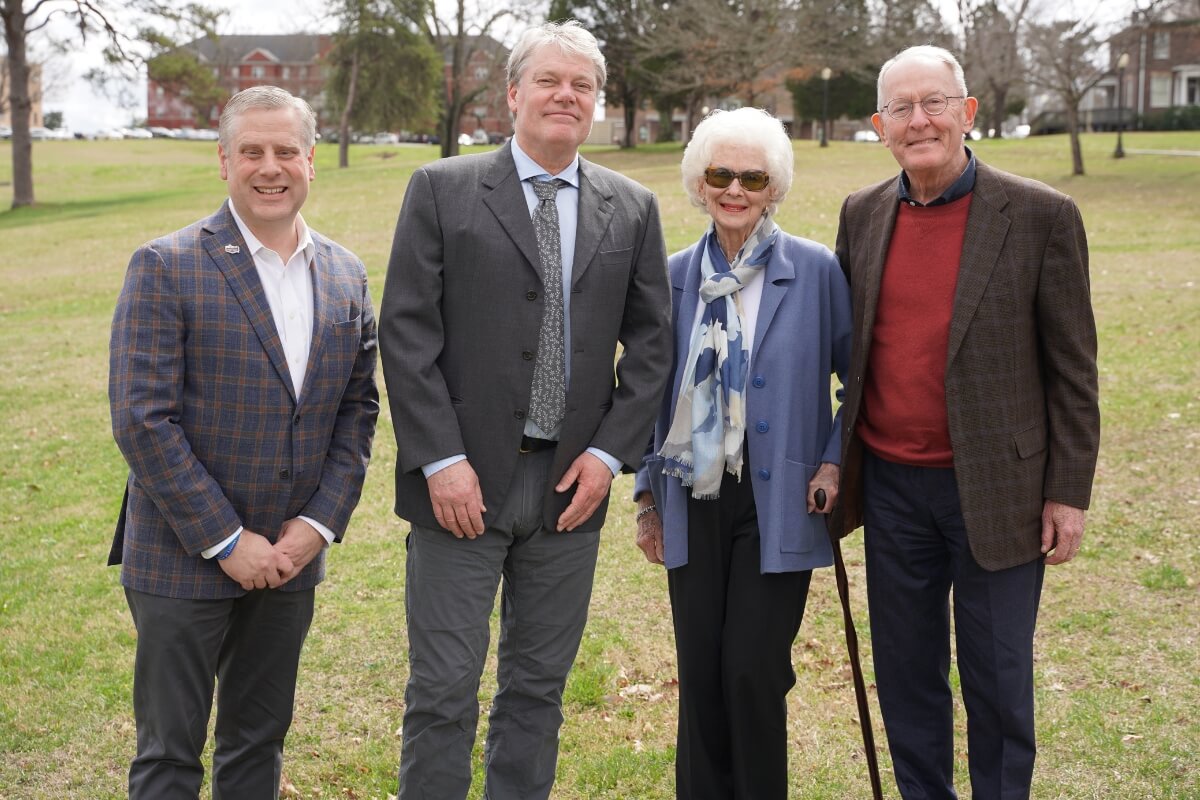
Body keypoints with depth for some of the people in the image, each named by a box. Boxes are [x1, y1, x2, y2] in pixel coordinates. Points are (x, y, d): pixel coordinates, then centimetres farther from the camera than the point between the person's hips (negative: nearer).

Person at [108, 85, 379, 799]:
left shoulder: (346, 276, 6)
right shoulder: (167, 267, -10)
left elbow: (359, 409, 8)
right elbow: (141, 420, -15)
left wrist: (318, 524, -4)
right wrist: (226, 541, -16)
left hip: (291, 555, 5)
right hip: (183, 556, -4)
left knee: (261, 740, 17)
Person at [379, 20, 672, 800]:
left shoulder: (633, 208, 8)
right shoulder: (441, 190, -1)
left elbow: (652, 341, 8)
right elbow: (406, 331, -5)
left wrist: (609, 452, -2)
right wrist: (441, 459, -11)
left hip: (571, 481, 3)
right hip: (463, 480, -3)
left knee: (540, 685, 13)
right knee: (444, 687, 1)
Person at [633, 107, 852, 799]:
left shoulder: (816, 270, -5)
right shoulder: (676, 276, 5)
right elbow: (657, 392, 12)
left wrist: (834, 460, -7)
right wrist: (649, 495, 12)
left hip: (778, 500, -3)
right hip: (695, 501, 4)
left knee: (753, 671, -4)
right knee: (699, 675, 9)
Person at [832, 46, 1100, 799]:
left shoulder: (1041, 216, -9)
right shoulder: (862, 215, 4)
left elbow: (1073, 369, -6)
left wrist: (1069, 494, -7)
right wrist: (837, 462, 9)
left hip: (996, 490, -4)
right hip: (891, 485, 4)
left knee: (998, 682, 8)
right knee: (907, 678, 15)